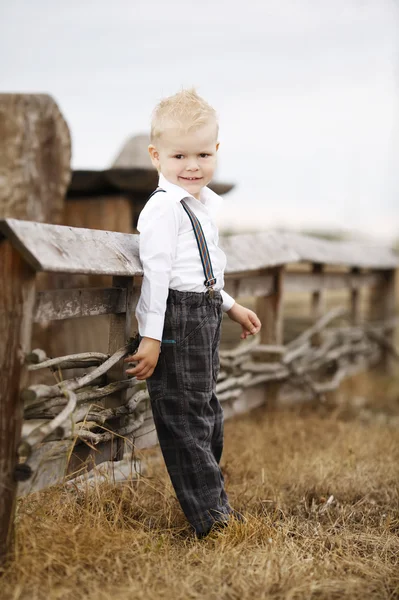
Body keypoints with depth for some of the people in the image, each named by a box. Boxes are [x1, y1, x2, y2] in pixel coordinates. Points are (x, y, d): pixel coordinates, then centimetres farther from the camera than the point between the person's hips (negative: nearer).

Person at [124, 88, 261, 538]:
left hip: (205, 315, 10)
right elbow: (156, 273, -19)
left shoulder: (207, 203, 15)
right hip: (176, 319, -10)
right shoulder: (163, 208, -14)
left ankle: (214, 501, 30)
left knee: (206, 409, 17)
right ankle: (209, 518, -1)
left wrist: (230, 306, 28)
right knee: (184, 415, -5)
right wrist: (151, 337, -21)